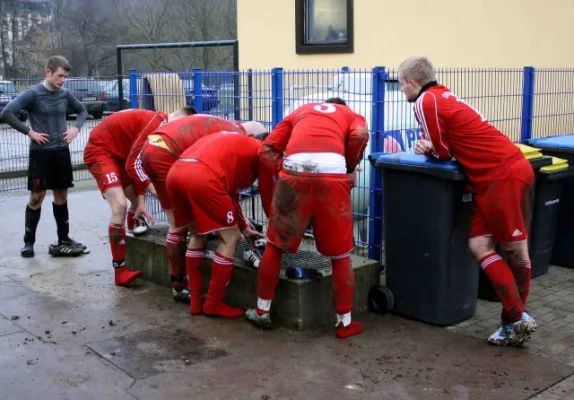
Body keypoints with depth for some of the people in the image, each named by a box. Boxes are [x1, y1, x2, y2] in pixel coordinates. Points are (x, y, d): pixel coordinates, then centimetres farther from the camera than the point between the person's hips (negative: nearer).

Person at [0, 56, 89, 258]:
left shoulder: (65, 94, 3)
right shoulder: (33, 93, -11)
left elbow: (82, 111, 20)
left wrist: (76, 128, 2)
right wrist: (30, 132, -16)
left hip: (61, 151, 4)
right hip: (40, 153, -4)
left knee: (61, 196, 10)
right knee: (37, 197, 1)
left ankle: (63, 239, 21)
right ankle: (28, 242, 12)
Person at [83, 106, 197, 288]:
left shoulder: (161, 125, 4)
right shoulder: (155, 123, -26)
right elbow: (133, 164, -26)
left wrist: (140, 201, -1)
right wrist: (155, 191, -25)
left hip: (118, 153, 10)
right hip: (99, 151, -10)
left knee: (137, 204, 11)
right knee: (120, 206, -20)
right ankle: (120, 270, -13)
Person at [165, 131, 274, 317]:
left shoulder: (232, 143, 38)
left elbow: (229, 193, 41)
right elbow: (268, 198, 21)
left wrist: (244, 227, 47)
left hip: (175, 172, 8)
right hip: (202, 177, -8)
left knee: (197, 236, 25)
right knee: (230, 239, 9)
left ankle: (196, 301, 28)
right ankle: (214, 304, 16)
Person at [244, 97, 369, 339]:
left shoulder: (300, 112, 35)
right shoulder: (350, 115, 30)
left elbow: (266, 150, 20)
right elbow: (360, 135, 3)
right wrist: (351, 168, 16)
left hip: (294, 171, 2)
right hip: (332, 172, -1)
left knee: (275, 245, 17)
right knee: (340, 255, 11)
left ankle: (262, 312, 27)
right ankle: (345, 323, 20)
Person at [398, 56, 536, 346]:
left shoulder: (426, 102, -9)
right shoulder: (442, 95, 19)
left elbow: (443, 153, -6)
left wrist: (427, 149, 14)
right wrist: (428, 147, 3)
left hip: (504, 174, -9)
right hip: (493, 177, 9)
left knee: (514, 249, -2)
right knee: (479, 245, 5)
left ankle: (517, 319, 6)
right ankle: (515, 320, 9)